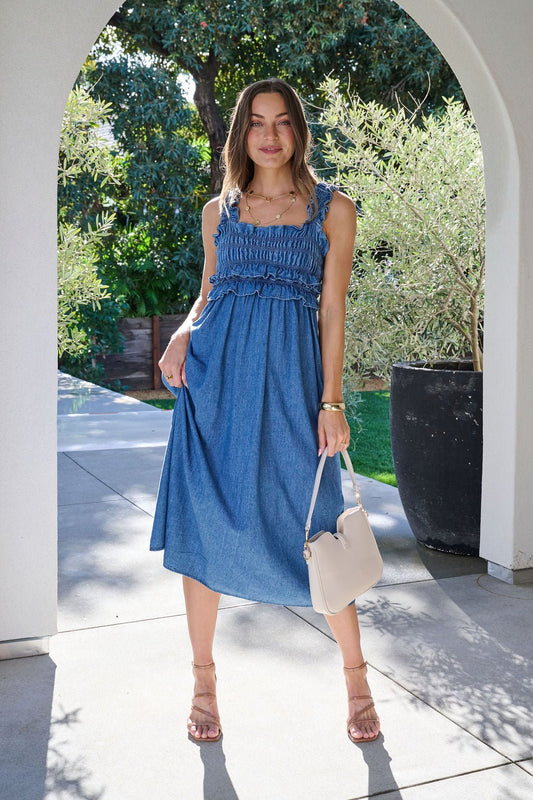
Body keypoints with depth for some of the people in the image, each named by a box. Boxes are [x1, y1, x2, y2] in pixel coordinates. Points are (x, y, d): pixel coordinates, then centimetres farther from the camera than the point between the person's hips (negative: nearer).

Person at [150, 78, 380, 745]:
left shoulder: (333, 208, 6)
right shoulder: (218, 211, 13)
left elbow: (332, 308, 2)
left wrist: (331, 402, -5)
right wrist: (183, 334, -1)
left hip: (290, 374, -2)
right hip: (215, 371, 3)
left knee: (311, 525, -1)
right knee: (203, 521, 3)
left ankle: (355, 675, 19)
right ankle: (204, 682, 19)